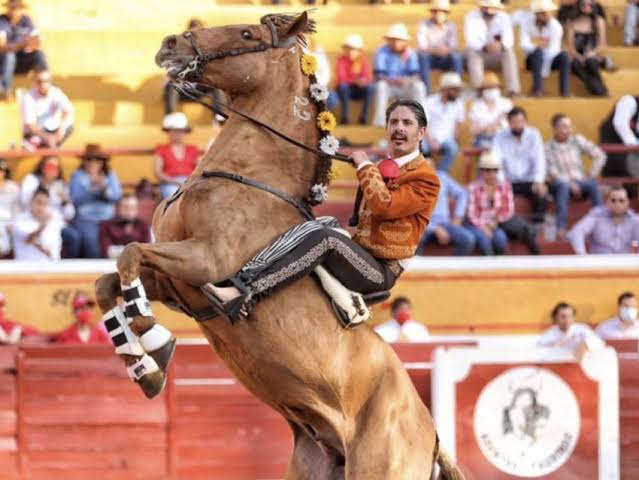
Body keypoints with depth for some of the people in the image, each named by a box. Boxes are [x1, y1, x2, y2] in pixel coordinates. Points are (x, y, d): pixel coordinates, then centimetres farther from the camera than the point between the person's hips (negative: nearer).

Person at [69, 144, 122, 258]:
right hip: (85, 221, -2)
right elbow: (75, 199, -6)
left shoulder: (110, 175, 13)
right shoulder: (77, 176, 6)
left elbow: (117, 195, 0)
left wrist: (105, 189, -17)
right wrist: (90, 190, -17)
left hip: (107, 220, 2)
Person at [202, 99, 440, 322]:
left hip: (381, 272, -8)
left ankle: (244, 294, -44)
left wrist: (365, 166, -8)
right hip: (360, 256, 8)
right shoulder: (382, 169, 23)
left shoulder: (426, 178, -3)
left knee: (324, 237, -32)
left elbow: (384, 205, -19)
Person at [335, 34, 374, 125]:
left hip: (360, 91, 2)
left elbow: (368, 78, -13)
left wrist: (363, 81, -38)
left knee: (369, 86, -29)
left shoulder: (363, 60, -5)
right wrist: (355, 81, -39)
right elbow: (340, 78, -23)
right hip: (346, 90, -2)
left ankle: (364, 115, -22)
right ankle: (344, 115, -27)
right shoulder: (342, 60, -12)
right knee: (343, 86, -34)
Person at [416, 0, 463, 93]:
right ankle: (426, 91, -36)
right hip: (429, 58, -2)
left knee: (457, 57, -30)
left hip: (445, 59, 2)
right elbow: (422, 47, -18)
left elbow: (454, 46, -10)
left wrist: (447, 50, -35)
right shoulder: (424, 25, -8)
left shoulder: (450, 26, -1)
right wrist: (435, 50, -38)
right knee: (422, 56, -35)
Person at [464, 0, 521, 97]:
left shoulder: (503, 17, -5)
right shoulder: (471, 17, -9)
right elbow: (470, 41, -23)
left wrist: (500, 45, -44)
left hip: (496, 57, 1)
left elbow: (509, 40, -19)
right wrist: (485, 48, -44)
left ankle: (513, 91, -39)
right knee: (472, 52, -34)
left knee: (509, 51, -30)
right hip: (478, 54, -1)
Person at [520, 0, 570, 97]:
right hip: (534, 59, 0)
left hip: (551, 59, 0)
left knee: (564, 55, -30)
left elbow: (552, 52, -24)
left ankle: (565, 90, -30)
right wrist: (537, 45, -42)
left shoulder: (556, 26, -17)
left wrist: (544, 74, -31)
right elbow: (524, 45, -21)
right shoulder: (527, 23, -13)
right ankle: (538, 89, -36)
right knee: (538, 51, -34)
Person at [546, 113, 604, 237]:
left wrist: (592, 177, -3)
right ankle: (561, 228, -47)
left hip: (579, 181, 3)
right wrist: (570, 184, -21)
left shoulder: (578, 140, 8)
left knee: (593, 185, -29)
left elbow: (600, 156, 7)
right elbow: (552, 172, -11)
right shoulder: (548, 147, -3)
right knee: (563, 185, -38)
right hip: (559, 183, -3)